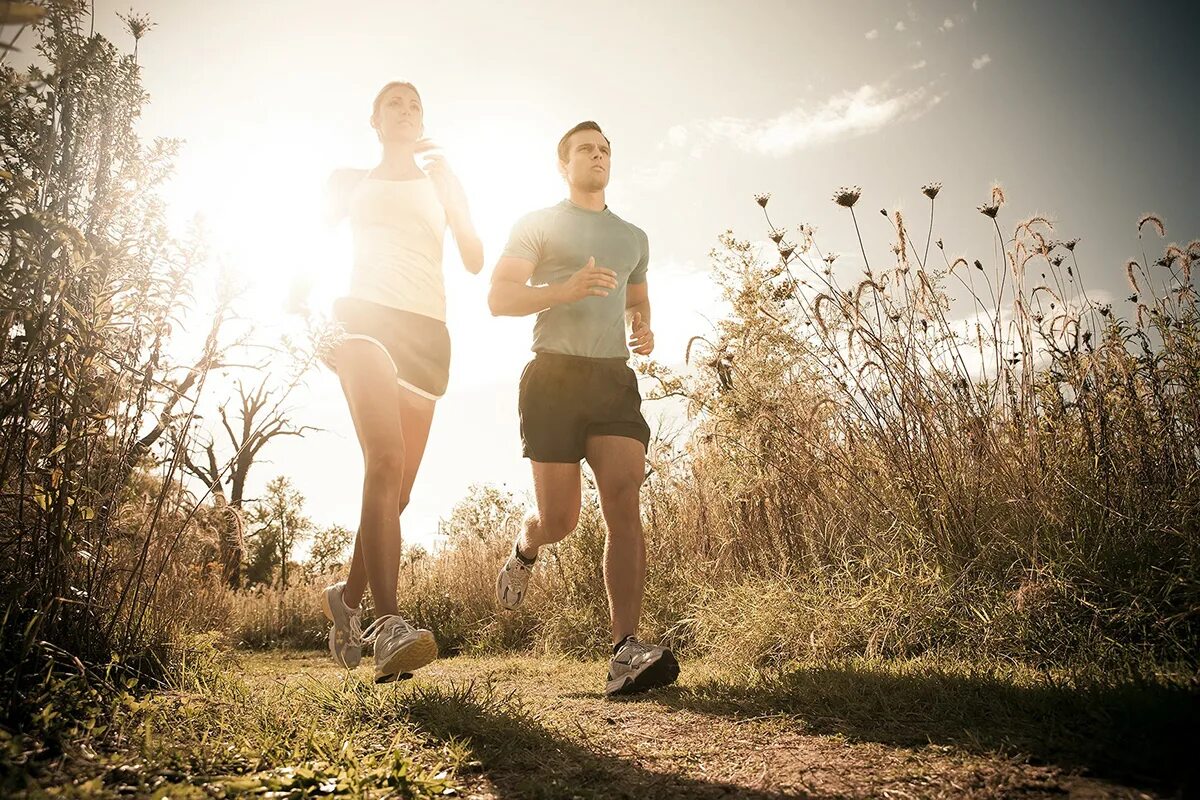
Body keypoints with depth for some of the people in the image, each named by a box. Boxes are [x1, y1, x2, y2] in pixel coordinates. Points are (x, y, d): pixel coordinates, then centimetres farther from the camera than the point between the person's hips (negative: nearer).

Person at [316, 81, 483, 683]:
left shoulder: (441, 181, 25)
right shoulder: (349, 180, 22)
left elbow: (475, 261, 10)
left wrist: (444, 178, 7)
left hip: (426, 330, 3)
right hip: (366, 317, -3)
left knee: (398, 485, -3)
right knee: (385, 462, -25)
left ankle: (347, 598, 17)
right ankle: (389, 624, -30)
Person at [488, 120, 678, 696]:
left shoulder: (633, 237, 24)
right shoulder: (536, 225, 10)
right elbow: (499, 298, 1)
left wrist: (644, 329, 11)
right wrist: (565, 290, -16)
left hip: (615, 378, 3)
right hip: (554, 376, -3)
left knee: (625, 502, -17)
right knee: (560, 519, -3)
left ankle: (625, 654, -21)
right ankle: (523, 551, 35)